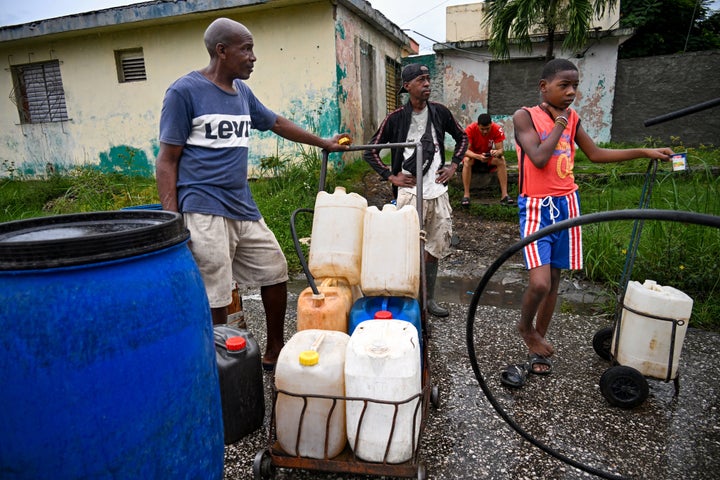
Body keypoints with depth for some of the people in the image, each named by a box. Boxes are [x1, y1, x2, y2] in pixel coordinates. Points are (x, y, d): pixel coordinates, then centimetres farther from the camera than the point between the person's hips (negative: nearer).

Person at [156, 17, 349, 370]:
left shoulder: (242, 92, 14)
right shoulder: (185, 91, -5)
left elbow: (278, 123, 29)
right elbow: (167, 161, -6)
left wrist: (324, 143, 37)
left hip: (244, 209, 8)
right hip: (204, 213, -8)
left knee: (275, 272, 13)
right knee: (214, 302, -6)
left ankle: (274, 352, 32)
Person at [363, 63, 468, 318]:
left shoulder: (440, 112, 6)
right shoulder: (396, 118, -4)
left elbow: (462, 137, 21)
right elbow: (370, 152, 2)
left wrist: (454, 165, 9)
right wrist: (391, 176, -4)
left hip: (438, 191, 4)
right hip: (410, 192, -4)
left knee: (434, 248, 11)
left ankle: (429, 298, 26)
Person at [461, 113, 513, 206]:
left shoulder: (497, 129, -21)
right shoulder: (470, 129, -26)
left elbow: (500, 149, -21)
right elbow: (466, 150, -30)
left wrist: (497, 152, -46)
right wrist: (478, 156, -48)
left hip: (488, 155, 2)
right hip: (473, 155, -2)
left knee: (501, 160, -27)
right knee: (467, 161, -34)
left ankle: (504, 194, -25)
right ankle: (466, 195, -30)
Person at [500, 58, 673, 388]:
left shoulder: (572, 119, 11)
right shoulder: (525, 116, -6)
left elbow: (596, 154, 20)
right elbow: (539, 158, -19)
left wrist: (645, 152, 18)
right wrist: (559, 123, -8)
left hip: (566, 204, 6)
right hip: (536, 207, -6)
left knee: (554, 279, 11)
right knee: (539, 283, -18)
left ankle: (538, 341, 27)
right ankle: (525, 327, 14)